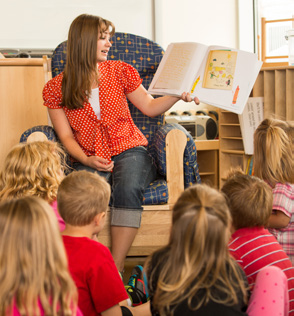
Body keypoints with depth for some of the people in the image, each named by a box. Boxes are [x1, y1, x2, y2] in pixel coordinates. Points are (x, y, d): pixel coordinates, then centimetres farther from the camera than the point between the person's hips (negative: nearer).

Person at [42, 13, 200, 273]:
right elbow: (66, 136, 3)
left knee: (129, 189, -34)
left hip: (129, 151, 0)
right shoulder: (56, 89, 4)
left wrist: (178, 94, -3)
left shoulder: (120, 72, 8)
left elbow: (150, 107, 14)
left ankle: (116, 270, -31)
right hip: (89, 160, 0)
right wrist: (86, 160, -14)